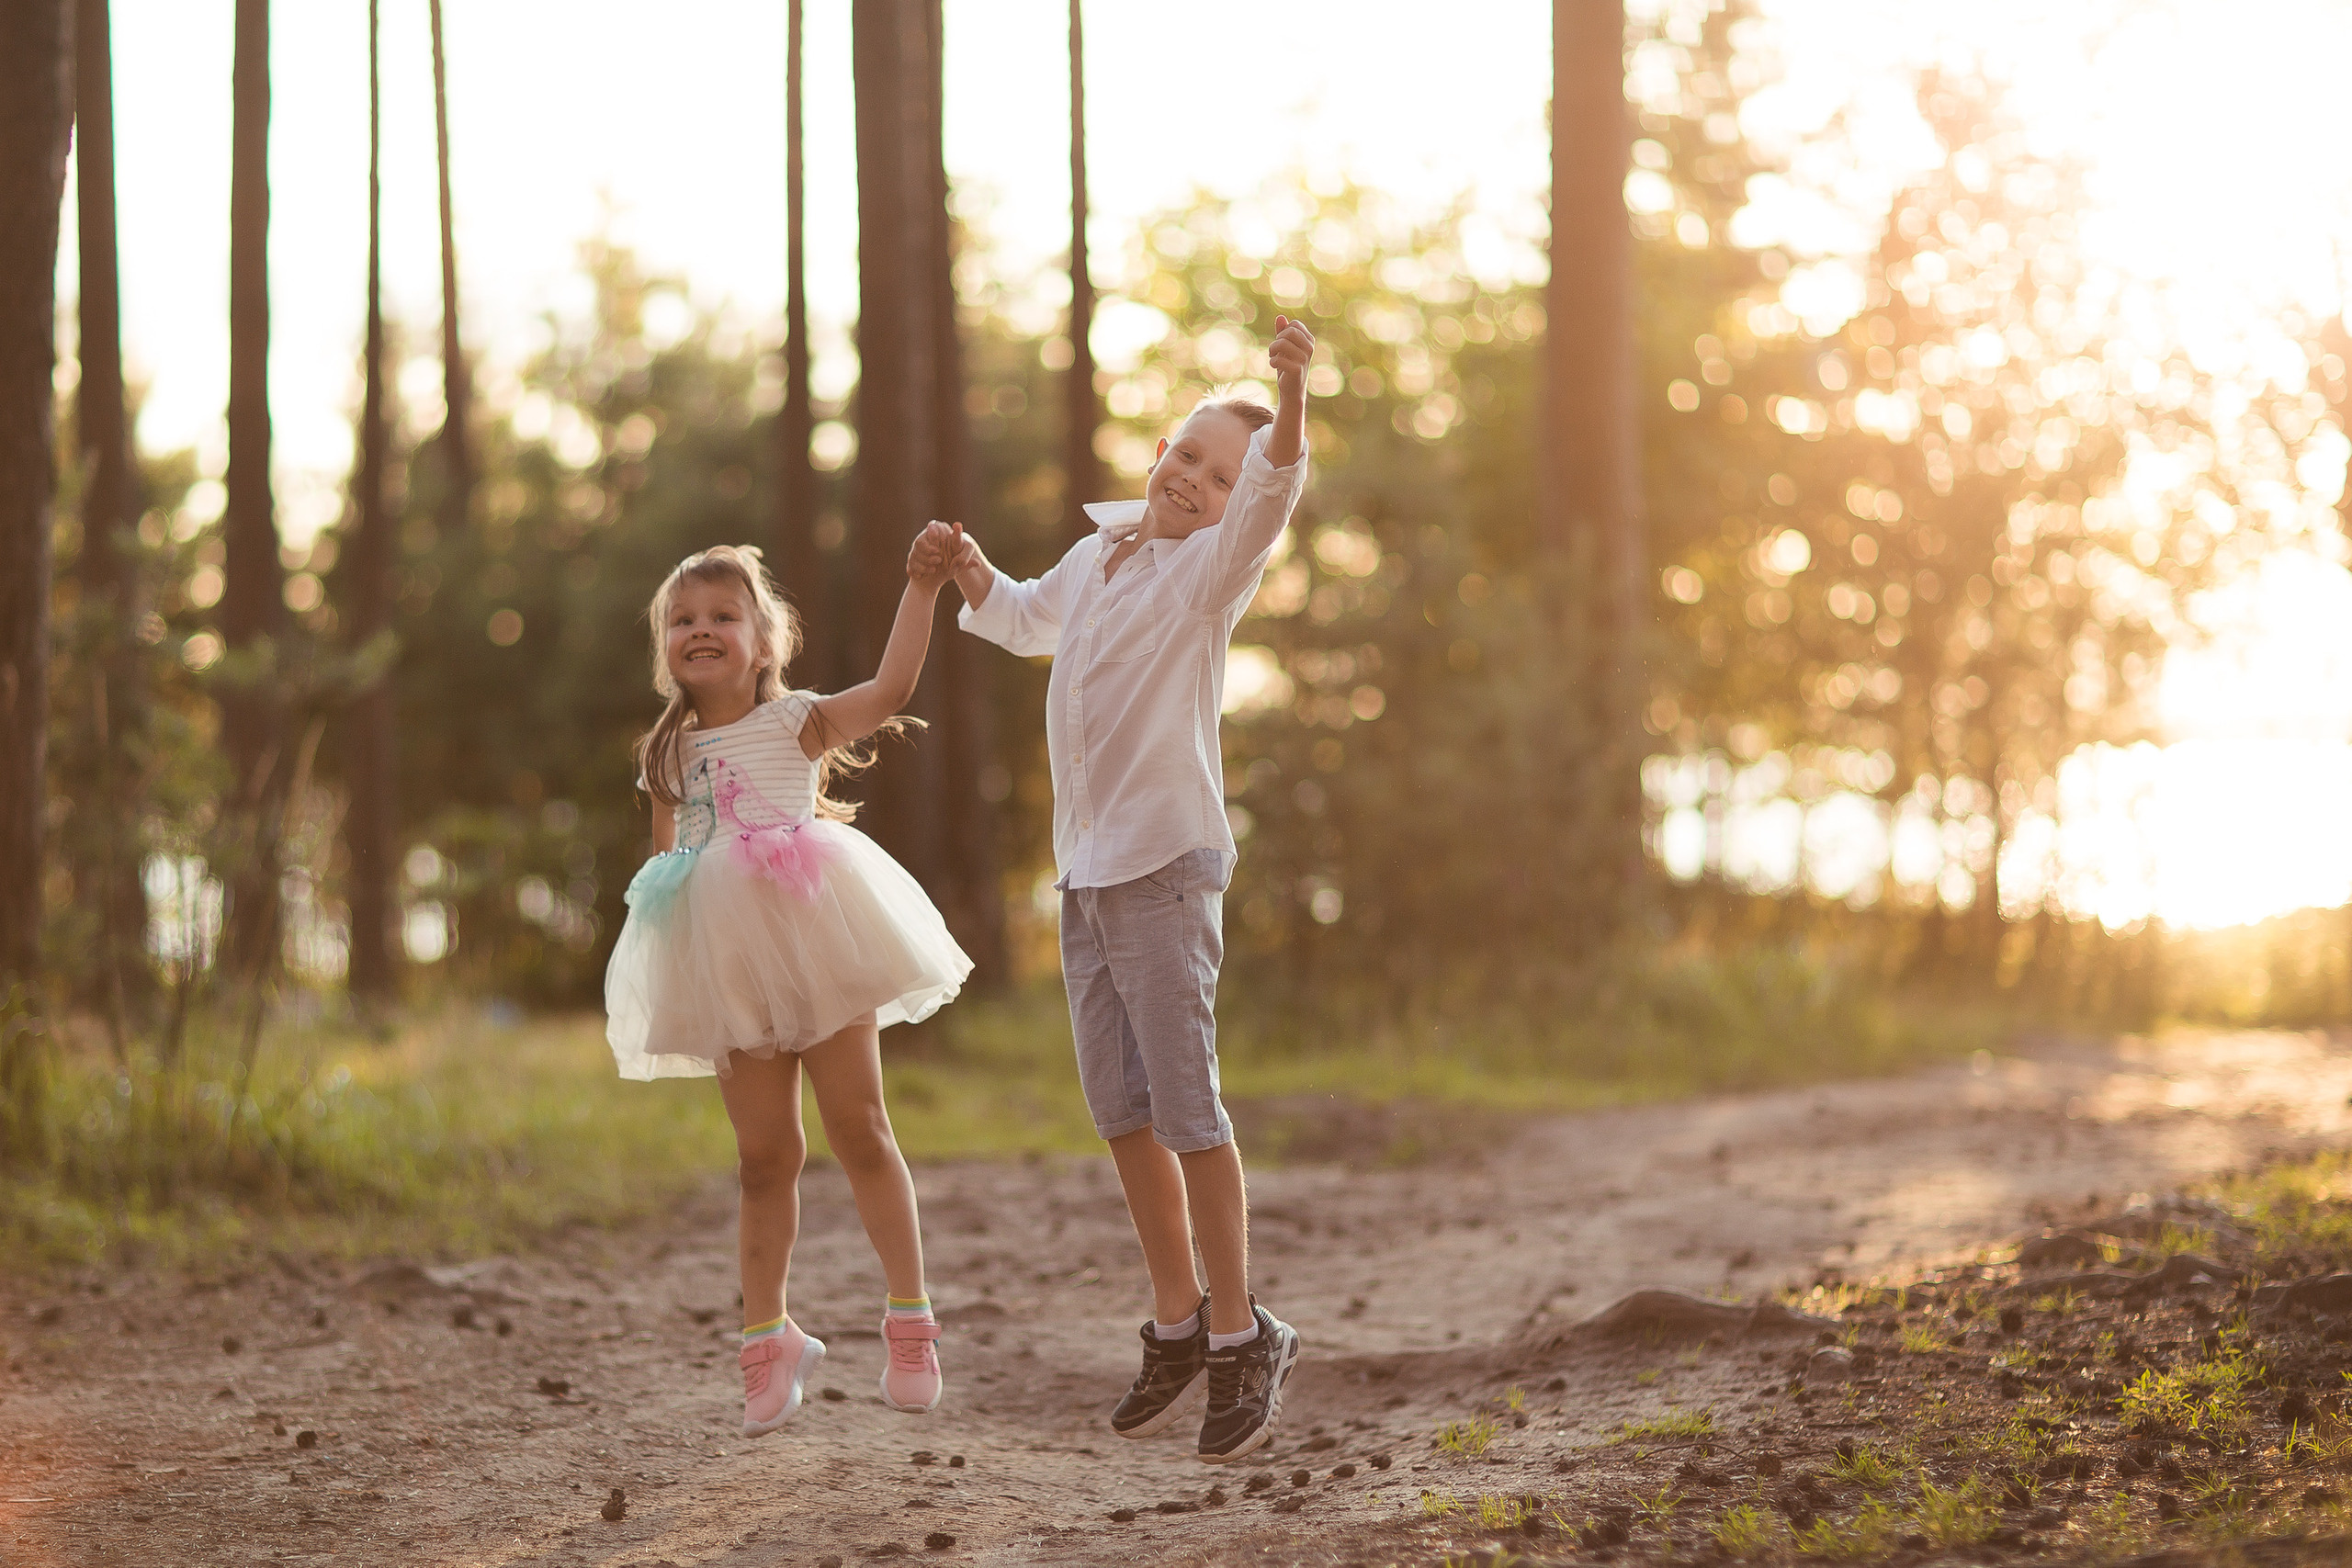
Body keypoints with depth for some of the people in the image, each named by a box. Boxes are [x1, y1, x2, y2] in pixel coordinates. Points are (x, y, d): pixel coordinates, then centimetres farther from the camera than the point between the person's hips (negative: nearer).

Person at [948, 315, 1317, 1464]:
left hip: (1167, 863, -7)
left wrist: (1290, 402, -46)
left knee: (1184, 1108, -9)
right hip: (1085, 870, 7)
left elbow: (1269, 499, -28)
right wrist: (974, 575, 16)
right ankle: (1179, 1325, 21)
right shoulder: (1093, 560, 15)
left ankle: (1243, 1338, 0)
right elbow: (1025, 621, 36)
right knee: (1121, 1112, 11)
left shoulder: (1208, 569, -6)